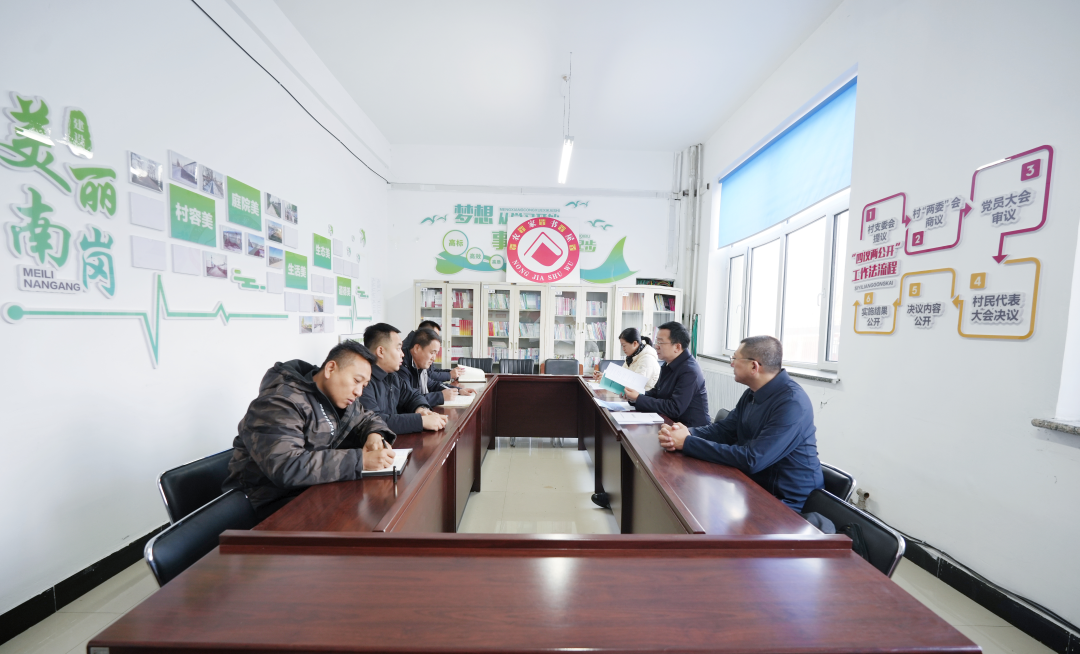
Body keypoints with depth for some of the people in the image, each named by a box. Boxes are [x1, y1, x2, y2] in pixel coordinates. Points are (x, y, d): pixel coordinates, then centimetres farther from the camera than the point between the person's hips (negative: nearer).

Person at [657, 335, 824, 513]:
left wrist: (687, 443, -27)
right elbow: (724, 429, 4)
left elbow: (750, 460, -31)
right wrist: (687, 433, -17)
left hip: (786, 501, -7)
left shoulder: (792, 403, -26)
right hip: (756, 484, 7)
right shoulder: (753, 393, 2)